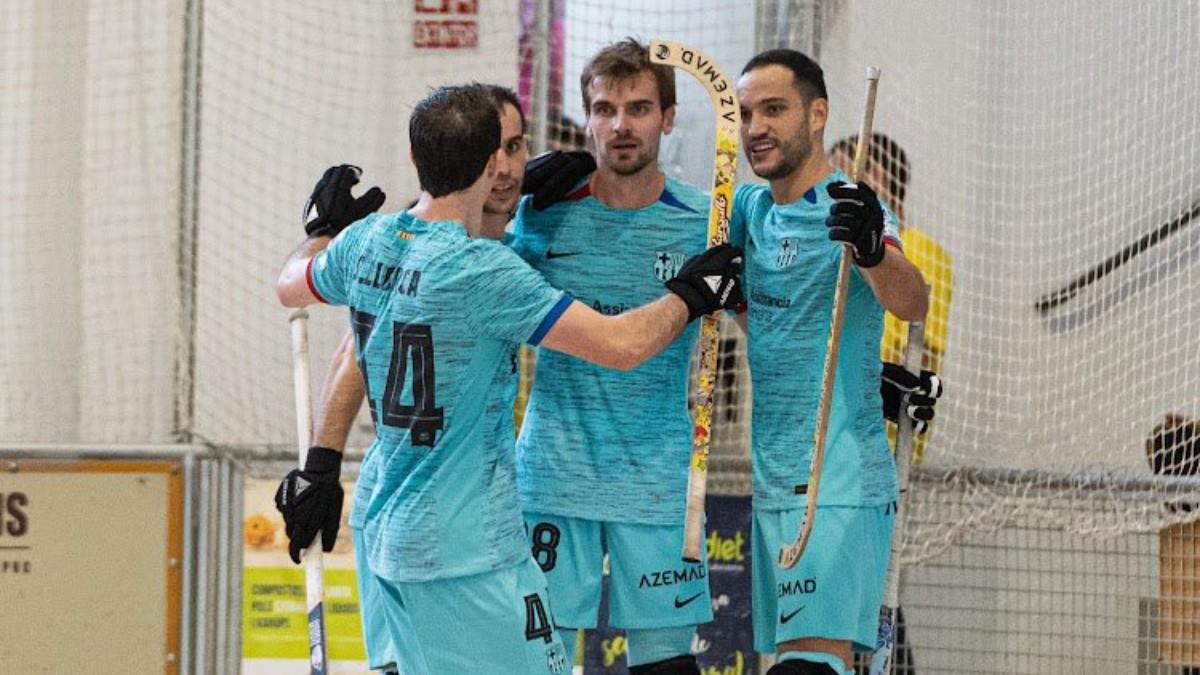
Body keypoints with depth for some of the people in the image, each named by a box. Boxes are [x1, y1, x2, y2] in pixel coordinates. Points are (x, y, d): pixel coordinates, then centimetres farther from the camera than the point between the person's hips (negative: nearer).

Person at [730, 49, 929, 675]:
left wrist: (873, 251, -53)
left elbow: (910, 303, -32)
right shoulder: (752, 208, 10)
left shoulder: (848, 210, -13)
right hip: (773, 483, 8)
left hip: (840, 484, -8)